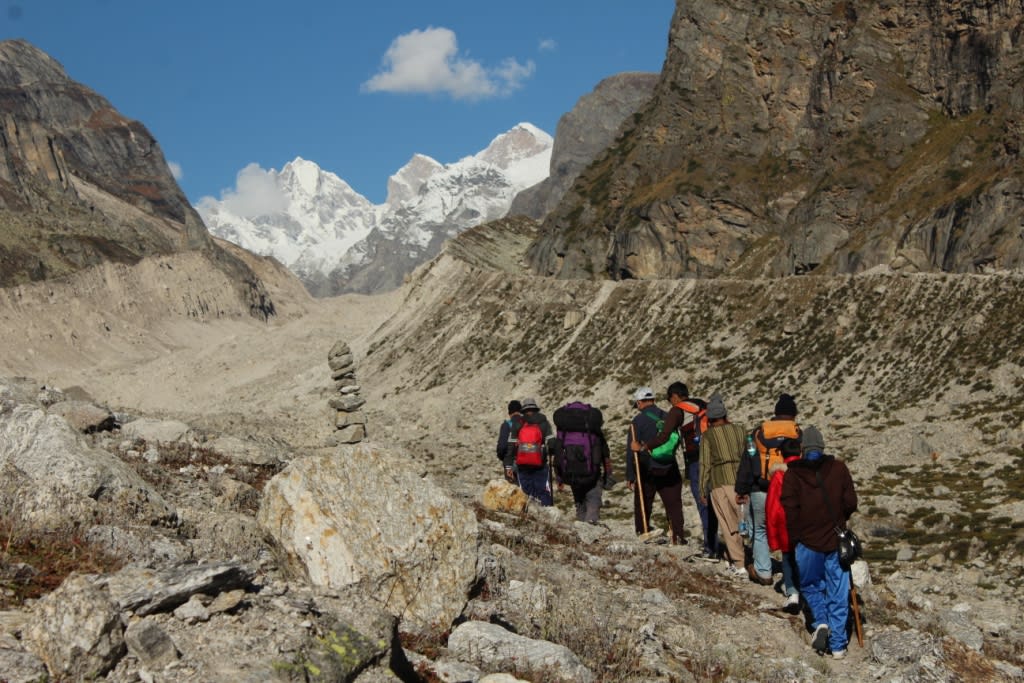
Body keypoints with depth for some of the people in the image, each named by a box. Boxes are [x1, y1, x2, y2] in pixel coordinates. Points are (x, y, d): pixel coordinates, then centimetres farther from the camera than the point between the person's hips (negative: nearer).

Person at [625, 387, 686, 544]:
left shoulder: (638, 420, -9)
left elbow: (631, 449, -11)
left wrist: (630, 476, -7)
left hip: (647, 470, -3)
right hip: (669, 469, 3)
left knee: (642, 506, 10)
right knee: (674, 504, 9)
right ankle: (678, 537, 3)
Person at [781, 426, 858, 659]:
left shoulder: (793, 474, -6)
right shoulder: (838, 468, -2)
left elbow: (790, 510, -9)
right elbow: (850, 502, -1)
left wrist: (794, 538, 4)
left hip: (808, 542, -1)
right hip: (837, 540, 1)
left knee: (810, 585, 20)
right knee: (838, 593, 9)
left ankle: (821, 621, -2)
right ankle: (838, 645, 10)